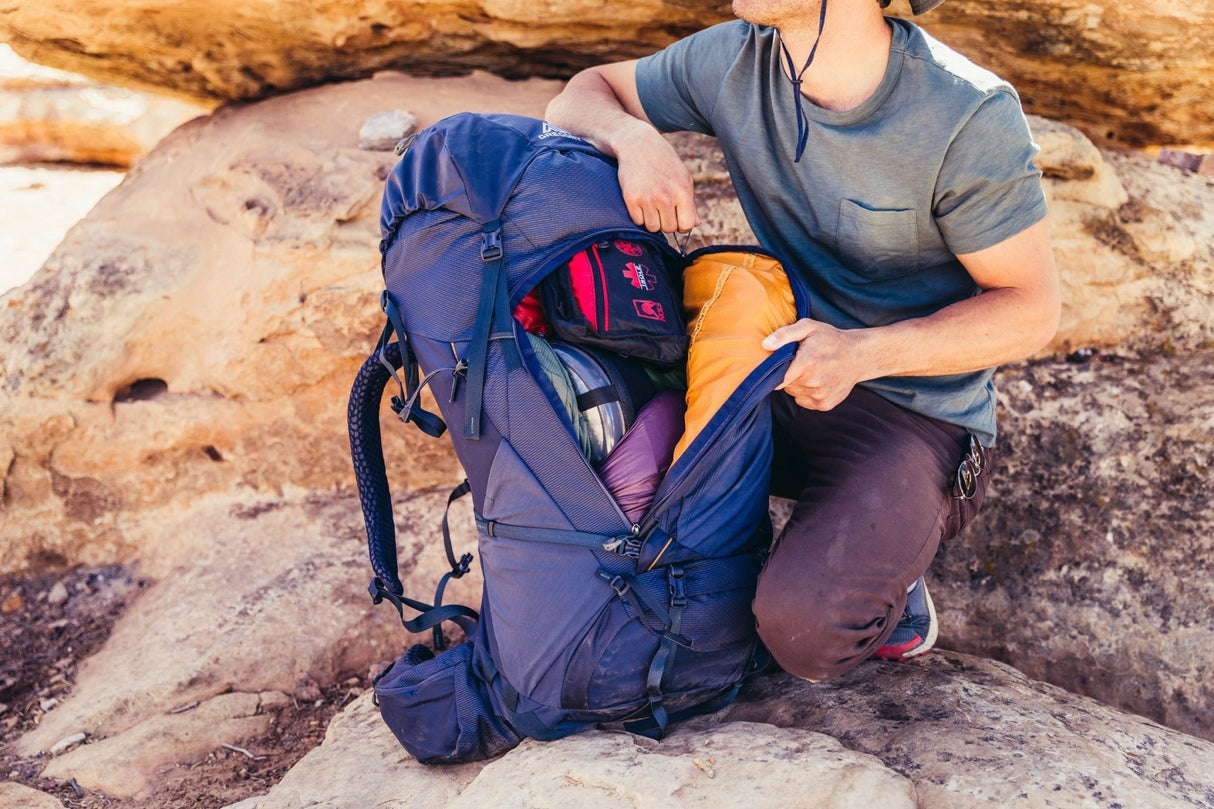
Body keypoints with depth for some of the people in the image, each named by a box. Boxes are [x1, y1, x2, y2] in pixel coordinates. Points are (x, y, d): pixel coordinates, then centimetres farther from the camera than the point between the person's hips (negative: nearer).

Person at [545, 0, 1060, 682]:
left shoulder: (969, 118, -21)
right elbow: (583, 95, 5)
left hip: (918, 413, -5)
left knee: (806, 628, -28)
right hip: (781, 368, 6)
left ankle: (888, 577, 7)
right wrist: (633, 137, -21)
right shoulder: (735, 59, -7)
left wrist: (858, 354, -29)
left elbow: (1033, 310, -14)